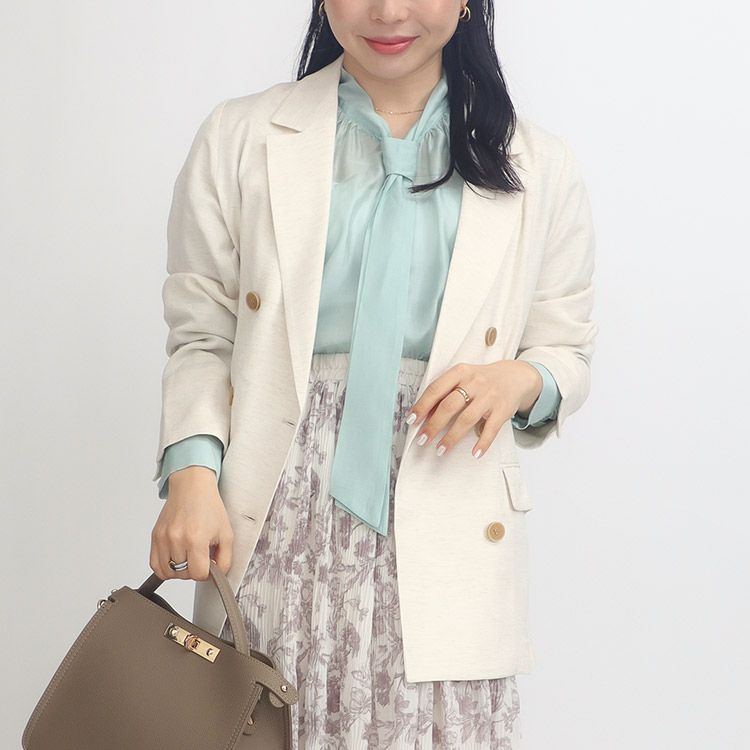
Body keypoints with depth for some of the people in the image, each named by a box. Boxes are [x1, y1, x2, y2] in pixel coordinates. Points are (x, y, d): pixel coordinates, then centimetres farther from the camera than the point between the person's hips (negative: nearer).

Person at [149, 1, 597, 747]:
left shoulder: (537, 168, 8)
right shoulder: (238, 140, 6)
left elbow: (567, 353, 12)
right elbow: (201, 336, 5)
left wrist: (521, 379, -11)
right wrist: (192, 471, -11)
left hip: (442, 531, 1)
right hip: (280, 519, 0)